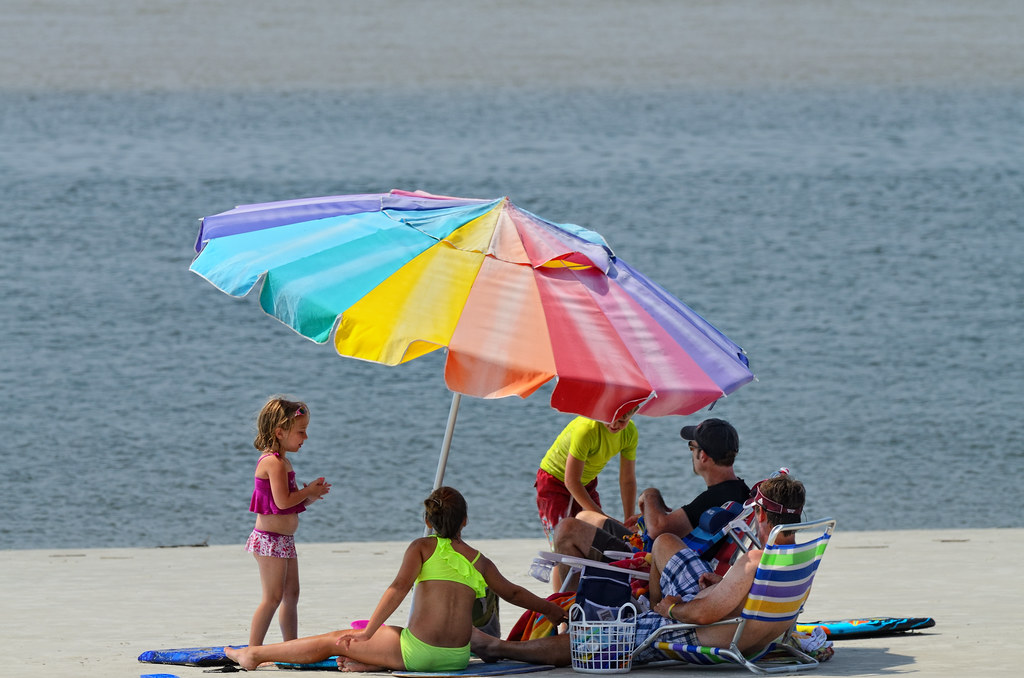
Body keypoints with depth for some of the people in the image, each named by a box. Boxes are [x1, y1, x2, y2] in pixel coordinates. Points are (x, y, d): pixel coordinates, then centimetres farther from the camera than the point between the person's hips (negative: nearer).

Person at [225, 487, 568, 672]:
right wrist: (552, 610, 37)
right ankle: (366, 663, 16)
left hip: (418, 651, -4)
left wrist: (368, 632, -14)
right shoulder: (480, 561, 11)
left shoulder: (422, 547, 1)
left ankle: (254, 654, 19)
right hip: (458, 655, 4)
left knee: (334, 641, 11)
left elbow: (399, 588, -13)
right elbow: (514, 593, 22)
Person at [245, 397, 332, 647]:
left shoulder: (282, 462, 16)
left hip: (284, 540, 11)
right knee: (272, 597, -10)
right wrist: (309, 491, -11)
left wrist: (309, 496, 4)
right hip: (270, 539, -11)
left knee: (291, 595, 13)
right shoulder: (273, 462, -16)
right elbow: (282, 501, -24)